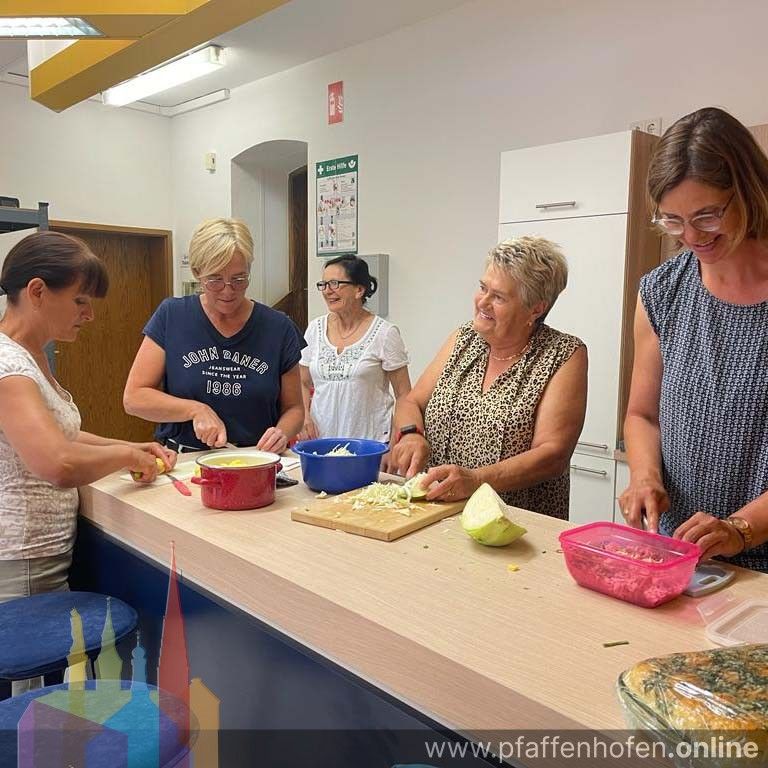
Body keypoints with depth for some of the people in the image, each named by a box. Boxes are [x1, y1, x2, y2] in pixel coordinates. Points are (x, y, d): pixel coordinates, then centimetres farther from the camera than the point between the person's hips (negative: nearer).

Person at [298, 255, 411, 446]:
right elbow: (304, 384, 14)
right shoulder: (315, 329, 6)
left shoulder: (385, 333, -6)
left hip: (372, 438, -3)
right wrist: (305, 417, -2)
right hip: (321, 437, 4)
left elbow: (404, 395, -4)